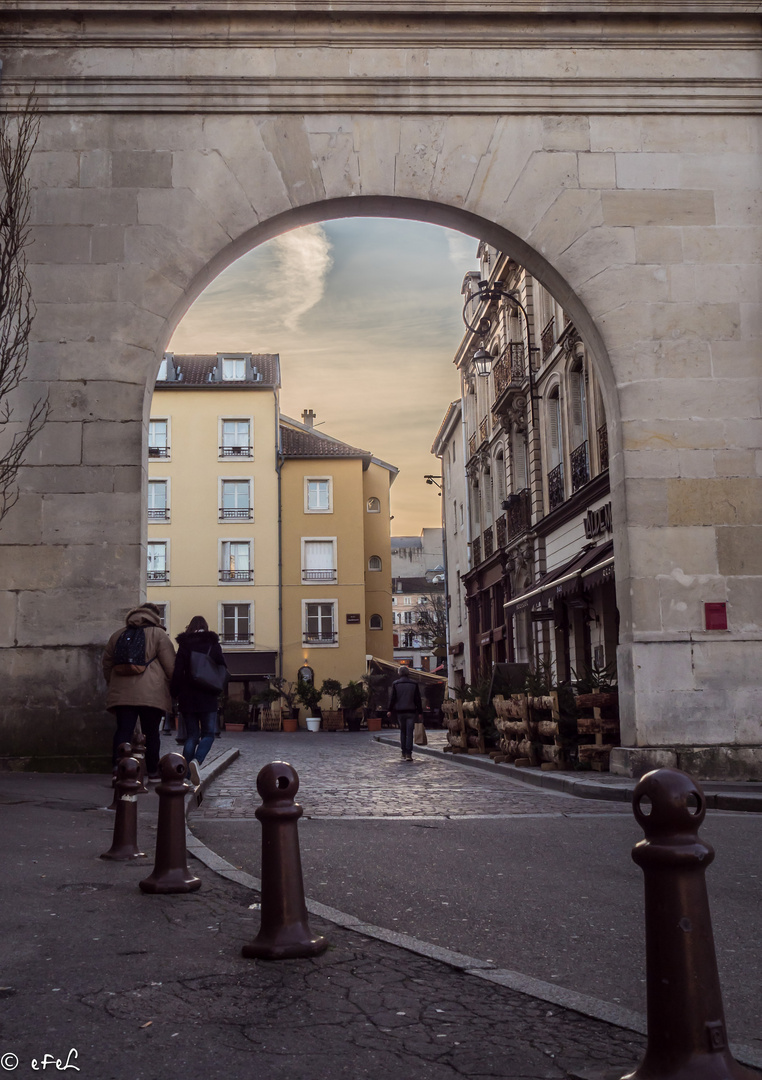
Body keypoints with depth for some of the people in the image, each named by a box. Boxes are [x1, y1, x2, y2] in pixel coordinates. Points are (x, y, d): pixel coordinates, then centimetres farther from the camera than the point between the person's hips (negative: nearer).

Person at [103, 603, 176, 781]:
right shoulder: (159, 635, 5)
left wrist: (113, 685, 32)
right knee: (151, 733, 5)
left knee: (123, 731, 0)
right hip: (151, 693, -3)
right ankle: (153, 772, 10)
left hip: (122, 692, 3)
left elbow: (107, 664, 22)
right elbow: (170, 666, -1)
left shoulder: (118, 635, 18)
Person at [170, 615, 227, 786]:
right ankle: (196, 760, -21)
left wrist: (174, 694, 6)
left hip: (187, 697, 2)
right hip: (207, 698, -2)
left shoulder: (183, 646, 2)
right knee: (208, 734, 5)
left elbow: (177, 672, -1)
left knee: (191, 736, 8)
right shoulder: (213, 645, 2)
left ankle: (186, 774, 2)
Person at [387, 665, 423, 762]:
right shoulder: (414, 683, 2)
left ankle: (404, 753, 12)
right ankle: (408, 754, -11)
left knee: (403, 732, 12)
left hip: (400, 711, 1)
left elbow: (393, 698, -1)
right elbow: (418, 699, 3)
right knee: (409, 732, -2)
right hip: (411, 711, -1)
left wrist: (390, 710, 6)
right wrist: (420, 712, 6)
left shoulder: (395, 684, 1)